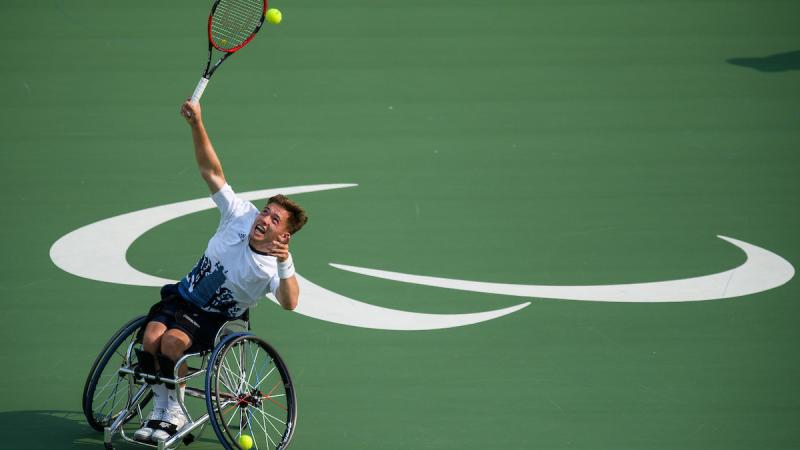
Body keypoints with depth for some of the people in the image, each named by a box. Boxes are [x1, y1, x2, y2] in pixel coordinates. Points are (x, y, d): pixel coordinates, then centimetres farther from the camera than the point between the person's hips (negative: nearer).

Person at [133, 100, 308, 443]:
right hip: (181, 297, 4)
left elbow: (289, 303, -36)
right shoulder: (241, 215, -8)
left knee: (173, 341, -32)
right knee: (151, 338, -25)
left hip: (215, 319, -4)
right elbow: (211, 171, -10)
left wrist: (285, 262, -50)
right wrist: (196, 124, -21)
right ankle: (161, 407, -5)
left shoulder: (274, 267, -17)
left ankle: (174, 413, -11)